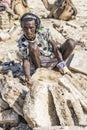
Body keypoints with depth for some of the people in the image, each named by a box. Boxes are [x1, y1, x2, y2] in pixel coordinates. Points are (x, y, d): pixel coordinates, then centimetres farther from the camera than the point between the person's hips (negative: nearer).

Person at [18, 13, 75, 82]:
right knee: (32, 46, -32)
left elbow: (55, 47, -17)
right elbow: (25, 61, -22)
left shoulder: (43, 31, -20)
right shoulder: (22, 42, -19)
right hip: (41, 64, -2)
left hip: (54, 59, 2)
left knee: (71, 42, -15)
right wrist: (28, 77, -38)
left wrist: (61, 64, -23)